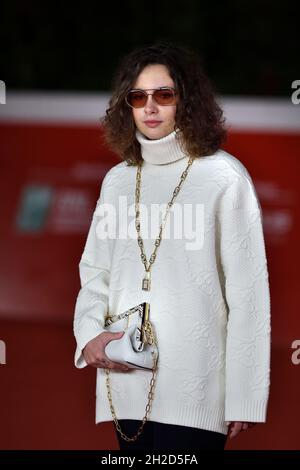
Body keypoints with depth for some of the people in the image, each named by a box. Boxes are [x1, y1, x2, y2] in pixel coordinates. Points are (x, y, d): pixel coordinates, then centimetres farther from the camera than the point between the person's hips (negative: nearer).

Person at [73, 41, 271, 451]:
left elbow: (247, 291, -5)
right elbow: (94, 272, 16)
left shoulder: (223, 176, -3)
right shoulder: (118, 180, 13)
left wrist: (244, 395, -8)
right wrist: (90, 333, -5)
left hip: (194, 392, -5)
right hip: (127, 382, 5)